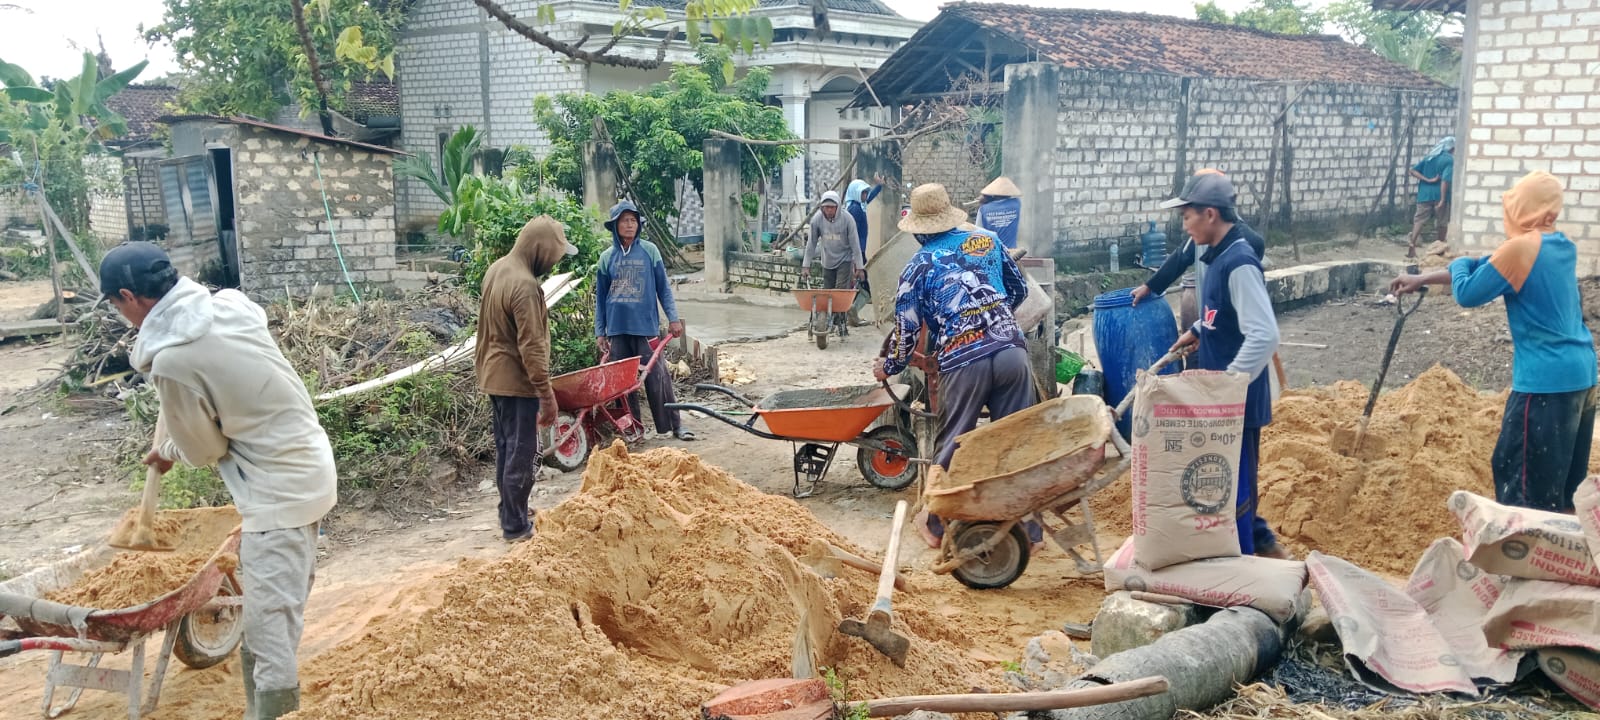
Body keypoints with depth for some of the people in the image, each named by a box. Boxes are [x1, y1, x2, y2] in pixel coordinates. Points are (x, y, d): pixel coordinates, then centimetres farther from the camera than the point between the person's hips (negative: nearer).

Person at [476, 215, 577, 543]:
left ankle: (510, 514, 30)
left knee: (505, 450, 18)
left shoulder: (496, 269, 7)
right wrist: (548, 397, -21)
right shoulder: (525, 285, -24)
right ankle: (516, 527, 8)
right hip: (516, 382, -10)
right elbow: (531, 349, -25)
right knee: (522, 455, 0)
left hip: (494, 376, 10)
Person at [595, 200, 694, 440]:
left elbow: (663, 287, 4)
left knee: (657, 377, -3)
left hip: (646, 326, -2)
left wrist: (673, 318, -3)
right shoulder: (607, 258, 7)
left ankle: (674, 426, 4)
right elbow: (600, 297, 12)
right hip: (617, 328, 3)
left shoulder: (649, 251, 2)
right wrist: (599, 332, 9)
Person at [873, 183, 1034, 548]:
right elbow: (1019, 290, 27)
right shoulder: (988, 241, 16)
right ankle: (1027, 527, 20)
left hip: (963, 362, -3)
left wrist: (889, 367, 26)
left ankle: (937, 523, 28)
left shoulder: (919, 266, 8)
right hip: (1012, 351, 3)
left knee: (951, 445, 12)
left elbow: (906, 329, 9)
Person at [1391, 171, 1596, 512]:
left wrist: (1458, 265, 12)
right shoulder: (1563, 246, 10)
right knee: (1566, 480, 18)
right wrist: (1423, 279, 21)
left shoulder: (1521, 248, -17)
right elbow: (1487, 268, 18)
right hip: (1580, 371, 9)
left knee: (1525, 483, -3)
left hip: (1546, 379, -9)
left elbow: (1467, 293, -10)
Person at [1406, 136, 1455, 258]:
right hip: (1439, 195, -4)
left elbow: (1413, 171, 2)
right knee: (1442, 222, 11)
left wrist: (1428, 180, -2)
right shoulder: (1450, 159, -6)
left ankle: (1412, 244, -21)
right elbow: (1445, 180, -17)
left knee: (1419, 220, 0)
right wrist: (1442, 200, -17)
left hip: (1425, 194, 4)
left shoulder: (1429, 156, 11)